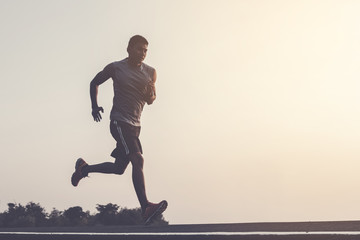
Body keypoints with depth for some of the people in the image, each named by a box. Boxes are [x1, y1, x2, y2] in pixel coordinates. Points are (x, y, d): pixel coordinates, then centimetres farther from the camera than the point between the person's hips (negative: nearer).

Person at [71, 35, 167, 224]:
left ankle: (83, 168, 38)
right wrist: (94, 106, -3)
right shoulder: (115, 68, -4)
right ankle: (146, 208, -29)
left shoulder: (150, 72, 7)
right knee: (138, 159, -23)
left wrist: (151, 94, -8)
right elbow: (95, 82, 10)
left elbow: (150, 100, 17)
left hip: (135, 124, 7)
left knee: (119, 168, 14)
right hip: (119, 121, -7)